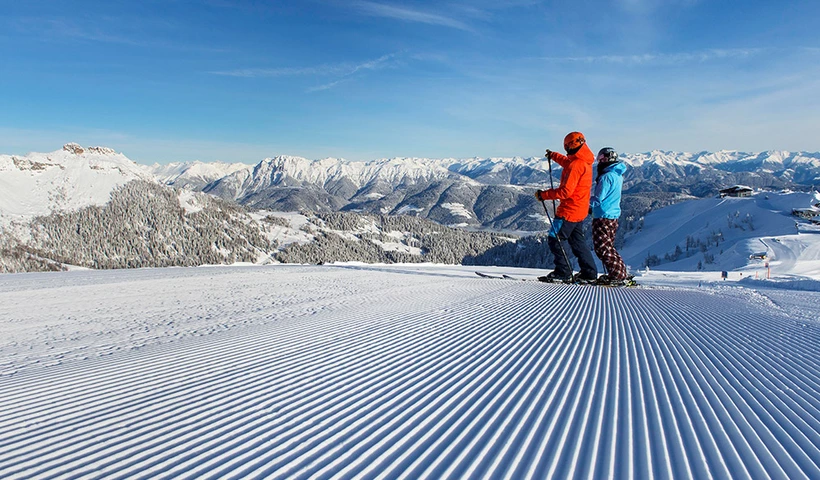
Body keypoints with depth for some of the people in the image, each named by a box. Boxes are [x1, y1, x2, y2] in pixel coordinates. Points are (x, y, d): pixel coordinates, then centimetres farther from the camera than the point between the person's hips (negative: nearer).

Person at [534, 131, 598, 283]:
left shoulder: (576, 165, -21)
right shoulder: (585, 162, 10)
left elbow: (565, 191, -25)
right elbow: (567, 162, 34)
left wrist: (544, 195, -17)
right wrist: (553, 156, 47)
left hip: (569, 210, -10)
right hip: (580, 210, 10)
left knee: (555, 240, -1)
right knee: (577, 241, 16)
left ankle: (563, 273, 2)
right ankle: (589, 274, 17)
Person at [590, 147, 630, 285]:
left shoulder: (606, 177, -17)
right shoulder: (618, 176, 13)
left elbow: (598, 199, -17)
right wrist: (592, 208, 18)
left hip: (603, 218, -9)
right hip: (613, 216, 10)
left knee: (603, 248, -5)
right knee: (608, 247, 17)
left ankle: (619, 275, -5)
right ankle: (621, 273, 20)